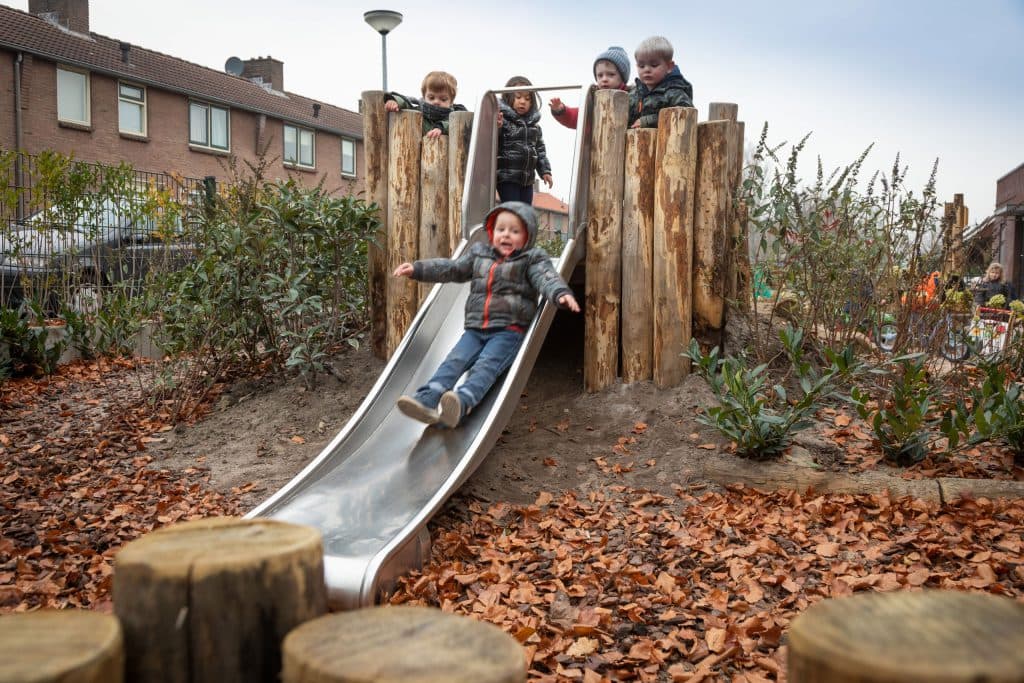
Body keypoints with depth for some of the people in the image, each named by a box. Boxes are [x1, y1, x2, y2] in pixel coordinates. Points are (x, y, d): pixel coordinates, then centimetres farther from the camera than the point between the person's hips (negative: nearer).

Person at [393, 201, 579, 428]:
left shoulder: (532, 259, 2)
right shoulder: (479, 254, 17)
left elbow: (547, 278, -14)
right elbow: (452, 268, 20)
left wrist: (561, 293, -37)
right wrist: (417, 269, 12)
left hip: (509, 330, -5)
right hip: (475, 329, 5)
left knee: (486, 365, -26)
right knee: (455, 361, -14)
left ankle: (462, 403, -48)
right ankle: (426, 400, -29)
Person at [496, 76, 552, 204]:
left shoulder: (534, 124, 13)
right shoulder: (502, 118, -7)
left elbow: (540, 149, 19)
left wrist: (545, 170, 10)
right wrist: (496, 128, -37)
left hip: (527, 179, 7)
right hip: (507, 177, -7)